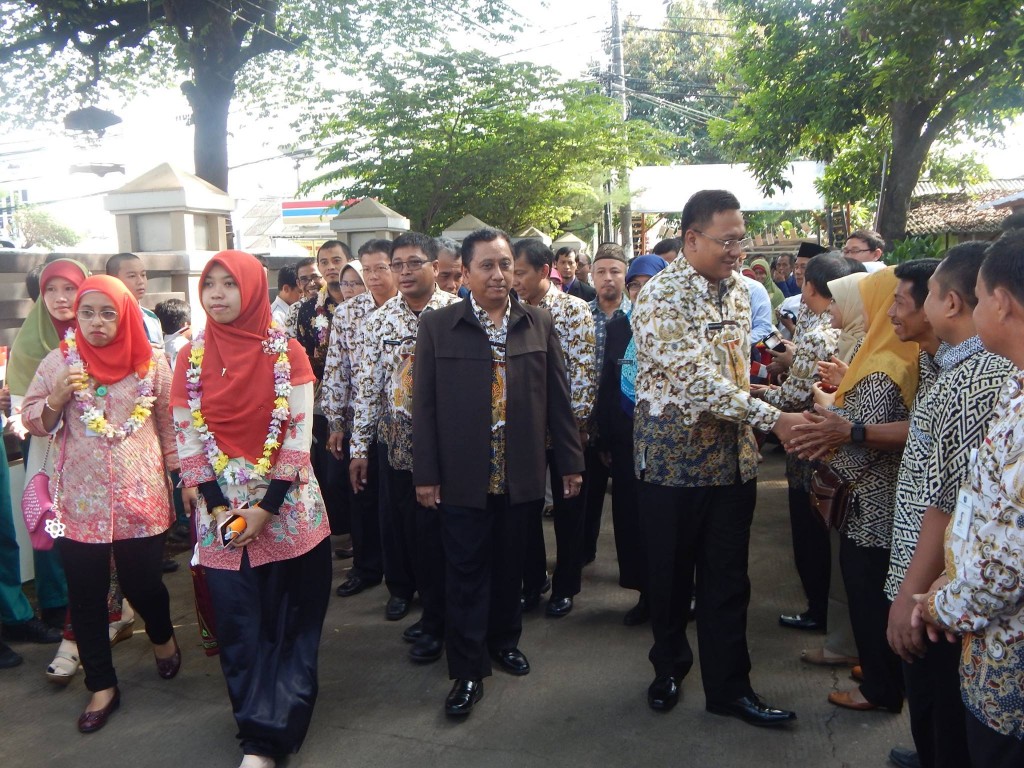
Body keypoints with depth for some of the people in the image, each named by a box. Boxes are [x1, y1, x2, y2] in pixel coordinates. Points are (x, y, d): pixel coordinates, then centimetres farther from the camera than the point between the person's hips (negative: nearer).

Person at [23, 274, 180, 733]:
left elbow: (170, 424, 7)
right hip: (80, 503, 1)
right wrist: (56, 398, -14)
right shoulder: (58, 363, 0)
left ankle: (163, 637, 41)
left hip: (141, 498, -1)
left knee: (142, 583, 7)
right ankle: (101, 686, 25)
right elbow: (32, 421, 6)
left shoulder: (151, 363, -1)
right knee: (85, 596, 7)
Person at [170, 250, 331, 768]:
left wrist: (267, 507, -14)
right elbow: (186, 439, 1)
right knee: (239, 625, 6)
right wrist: (217, 507, -9)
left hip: (287, 506, -1)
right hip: (221, 506, 2)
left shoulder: (287, 352, -4)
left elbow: (300, 433, -8)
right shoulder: (192, 357, 3)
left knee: (289, 622, 2)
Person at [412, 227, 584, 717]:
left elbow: (558, 398, 7)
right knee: (465, 571, 5)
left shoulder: (538, 324, 4)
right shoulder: (437, 327, -2)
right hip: (462, 476, -2)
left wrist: (572, 461, 6)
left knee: (510, 565, 16)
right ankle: (467, 670, 17)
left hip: (520, 473, 2)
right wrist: (425, 474, -5)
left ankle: (504, 640, 37)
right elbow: (424, 404, -2)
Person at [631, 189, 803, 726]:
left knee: (728, 579, 10)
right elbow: (697, 380, -25)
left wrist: (751, 430, 15)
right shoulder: (662, 297, -16)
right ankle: (670, 664, 35)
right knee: (670, 574, 12)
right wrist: (773, 419, -27)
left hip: (732, 455, 5)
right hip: (673, 455, -5)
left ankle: (729, 687, 23)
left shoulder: (738, 290, 7)